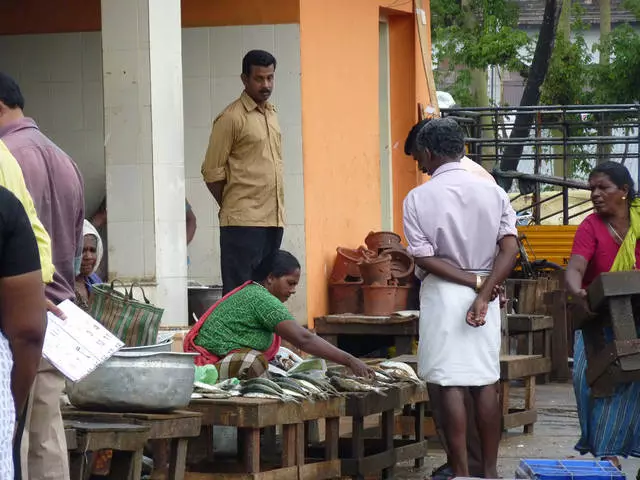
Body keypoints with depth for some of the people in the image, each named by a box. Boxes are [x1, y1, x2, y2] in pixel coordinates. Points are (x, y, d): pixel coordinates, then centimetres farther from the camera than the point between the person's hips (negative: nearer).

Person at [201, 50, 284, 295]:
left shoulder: (271, 115, 16)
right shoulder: (231, 118, -8)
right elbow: (212, 171, -7)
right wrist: (231, 207, 0)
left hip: (273, 220, 7)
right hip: (243, 222, -7)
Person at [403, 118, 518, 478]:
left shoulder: (418, 199, -6)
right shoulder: (492, 192, 2)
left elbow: (424, 258, -11)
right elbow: (510, 249, -7)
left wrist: (475, 282, -9)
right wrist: (484, 294, -11)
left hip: (443, 293, -3)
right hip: (486, 292, 3)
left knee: (451, 385, -1)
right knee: (487, 383, 9)